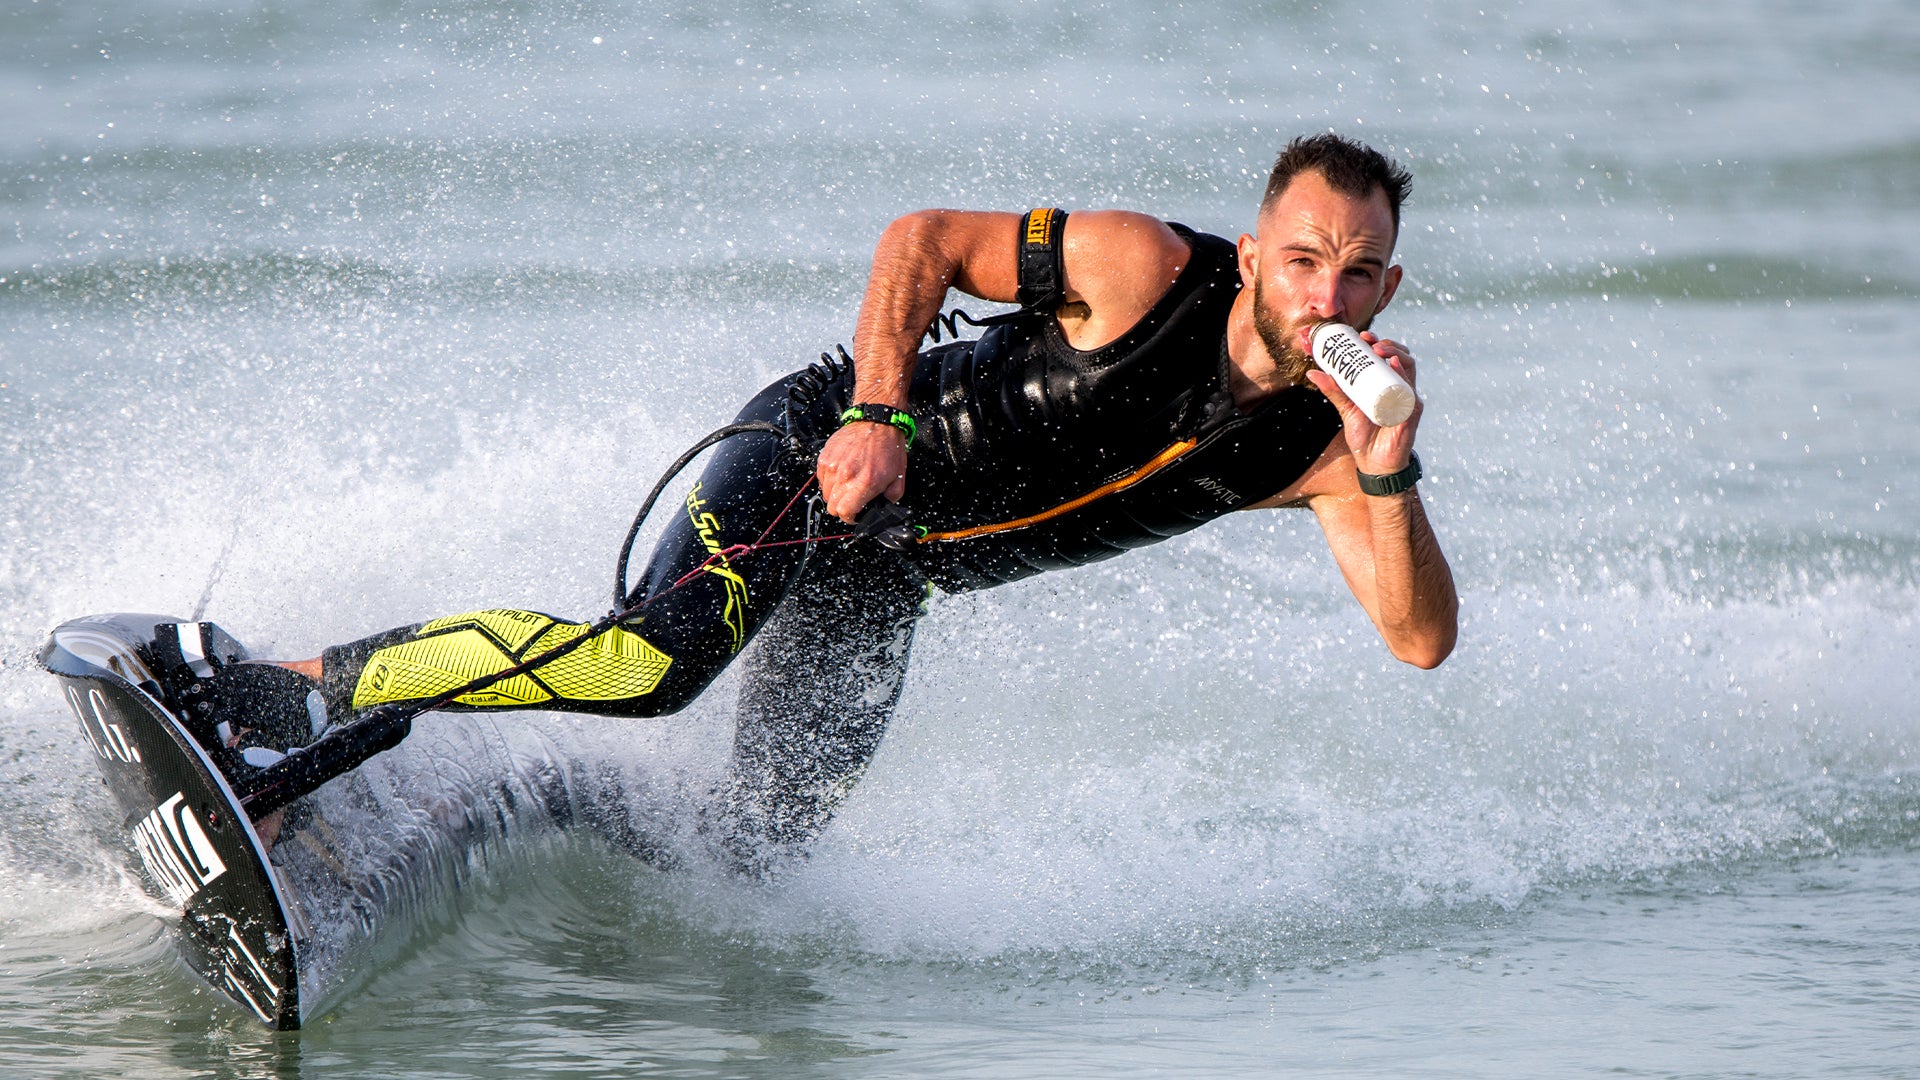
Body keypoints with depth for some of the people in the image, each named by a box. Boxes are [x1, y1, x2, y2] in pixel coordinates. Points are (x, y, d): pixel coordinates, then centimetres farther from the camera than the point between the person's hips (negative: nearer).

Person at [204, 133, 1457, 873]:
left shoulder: (1321, 444, -8)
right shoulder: (1152, 270, -20)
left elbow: (1423, 638, -16)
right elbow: (922, 240, -12)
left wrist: (1388, 473, -31)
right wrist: (880, 417, -25)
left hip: (885, 578, 6)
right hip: (825, 450, -6)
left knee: (754, 847, -5)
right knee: (655, 660, -31)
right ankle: (299, 688, -22)